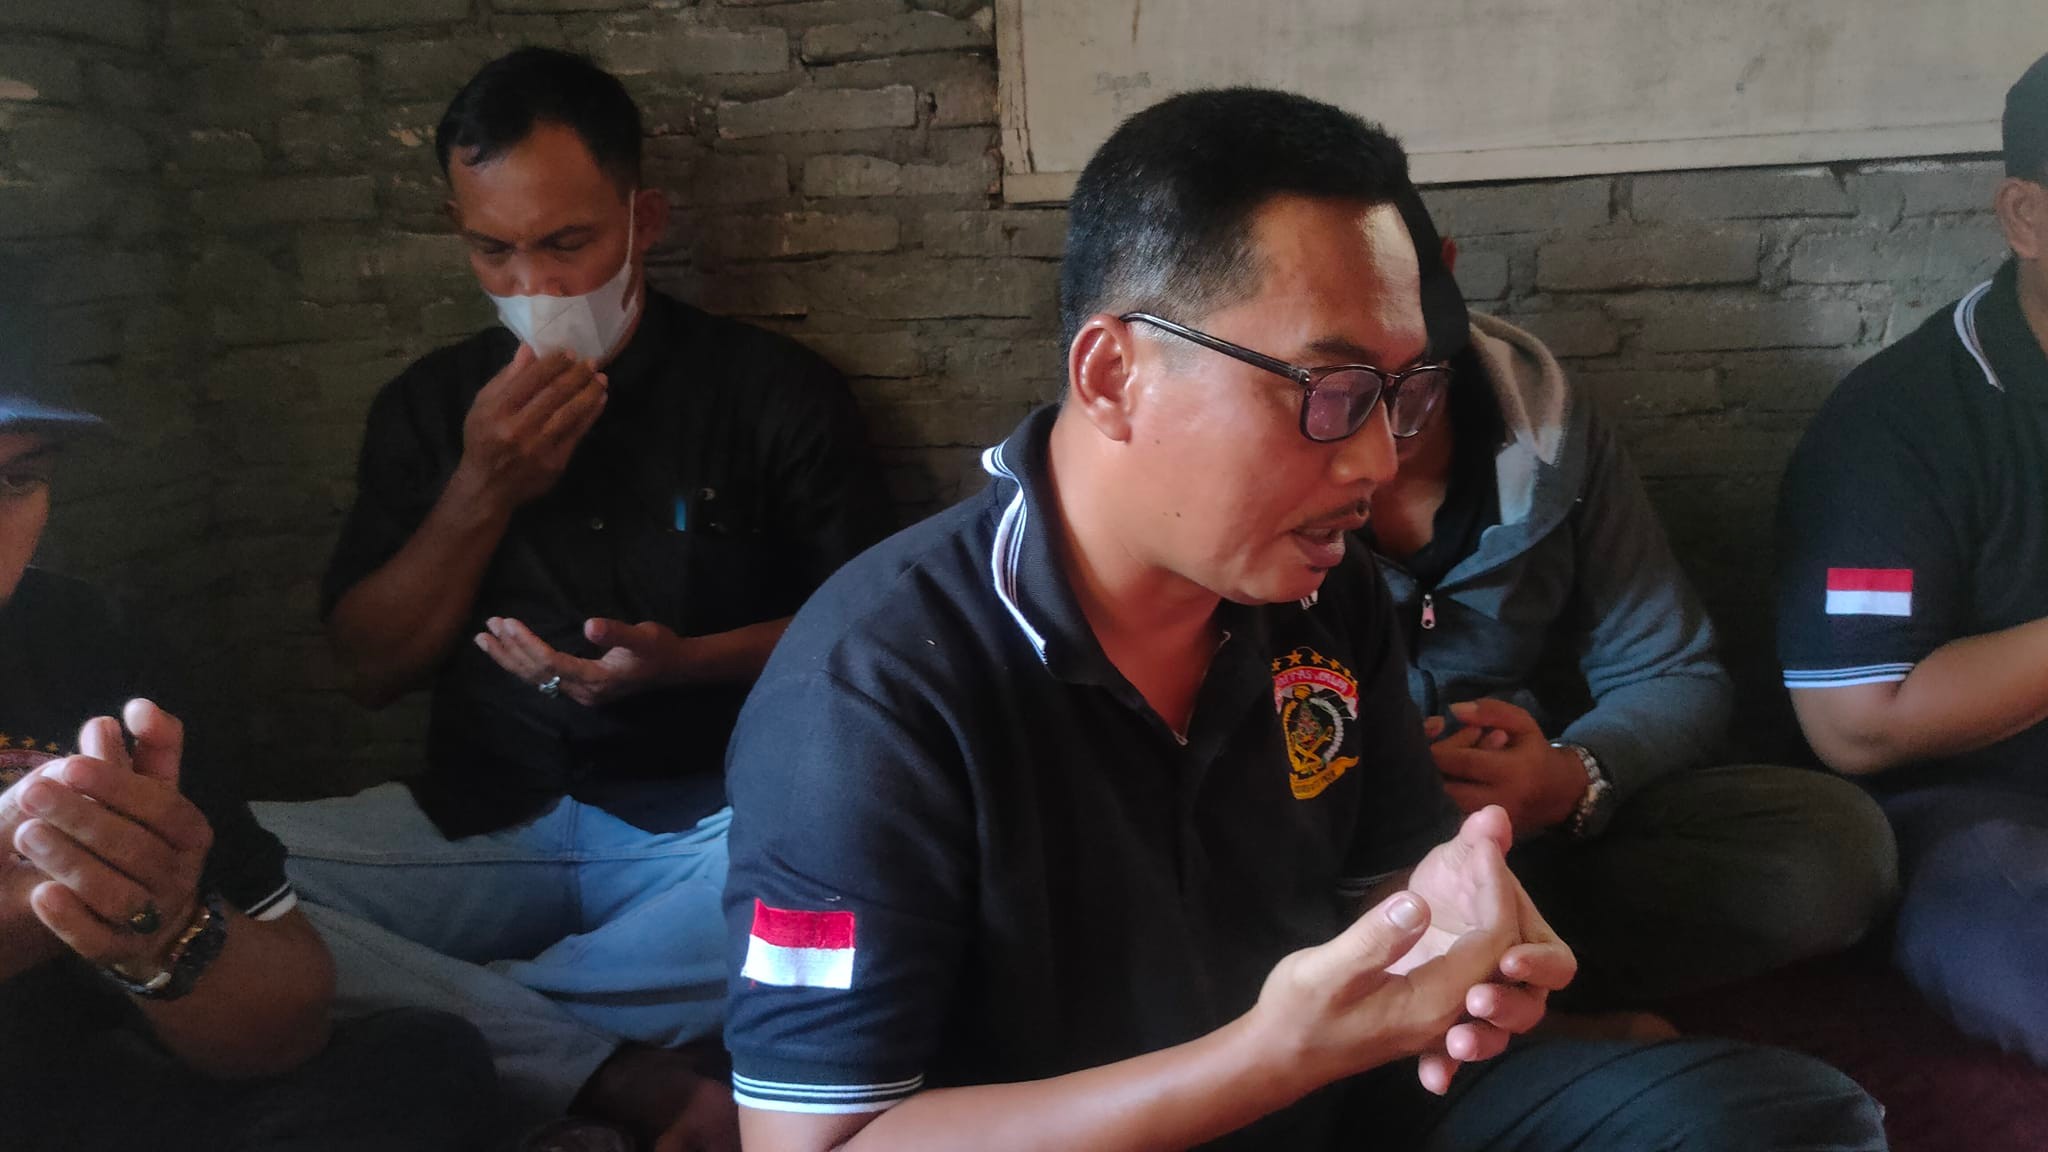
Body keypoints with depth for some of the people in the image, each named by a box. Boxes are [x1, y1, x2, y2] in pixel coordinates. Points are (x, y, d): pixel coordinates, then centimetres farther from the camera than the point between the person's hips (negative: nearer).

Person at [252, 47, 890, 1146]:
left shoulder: (773, 389, 4)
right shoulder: (428, 405, 12)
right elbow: (371, 667, 9)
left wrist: (686, 663, -14)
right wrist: (483, 491, -6)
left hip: (717, 822, -2)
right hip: (482, 828, 3)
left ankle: (463, 1021, -18)